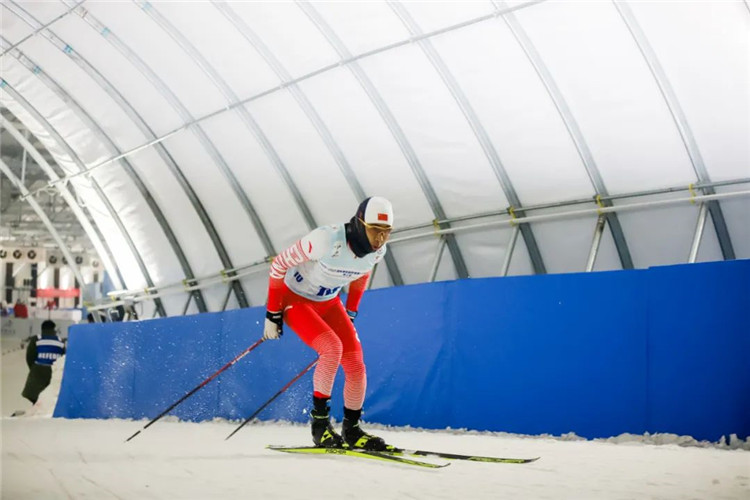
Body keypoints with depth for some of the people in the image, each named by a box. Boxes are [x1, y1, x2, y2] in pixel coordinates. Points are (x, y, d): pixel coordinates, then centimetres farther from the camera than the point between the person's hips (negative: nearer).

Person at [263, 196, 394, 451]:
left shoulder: (377, 250, -15)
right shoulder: (328, 239, -34)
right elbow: (279, 264, -23)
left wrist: (351, 313, 13)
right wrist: (272, 314, -17)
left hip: (329, 302, 6)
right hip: (294, 299, -6)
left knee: (356, 365, -4)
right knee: (333, 347, -27)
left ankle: (351, 430, 13)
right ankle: (319, 421, -14)